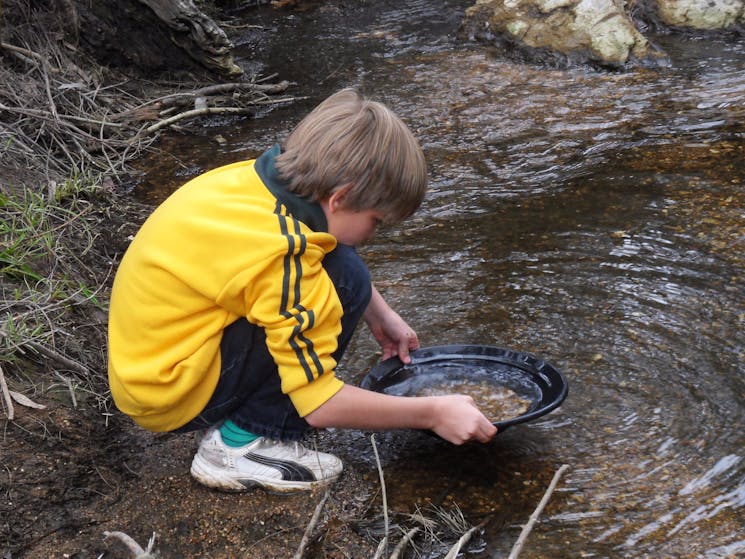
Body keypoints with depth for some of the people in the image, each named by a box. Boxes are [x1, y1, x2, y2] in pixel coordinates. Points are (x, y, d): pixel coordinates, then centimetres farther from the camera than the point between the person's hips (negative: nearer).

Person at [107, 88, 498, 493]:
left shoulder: (266, 176, -4)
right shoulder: (283, 257, -28)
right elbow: (319, 404, -22)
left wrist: (381, 316, 21)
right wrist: (432, 414, -12)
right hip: (170, 398, -9)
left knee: (330, 261, 8)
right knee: (342, 280, -18)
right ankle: (240, 444, -9)